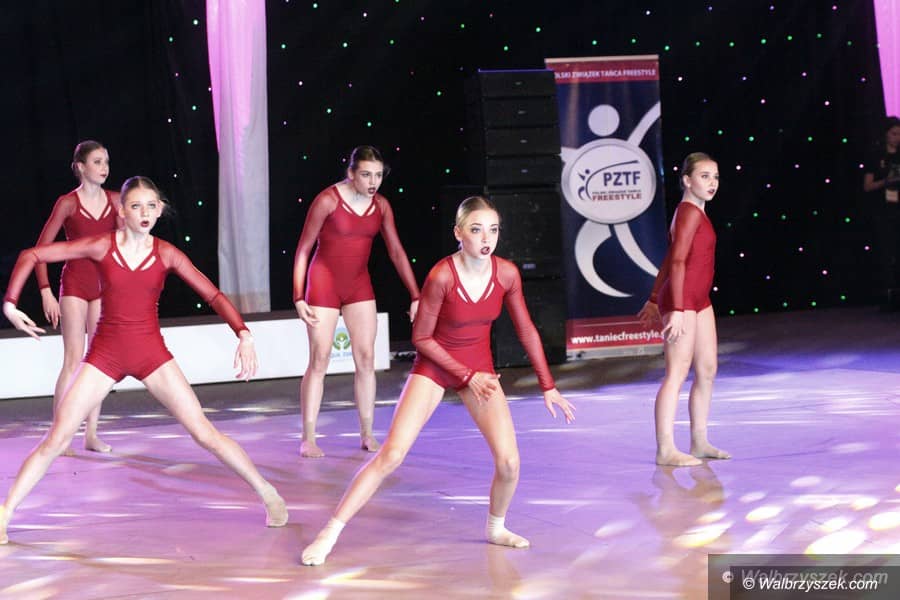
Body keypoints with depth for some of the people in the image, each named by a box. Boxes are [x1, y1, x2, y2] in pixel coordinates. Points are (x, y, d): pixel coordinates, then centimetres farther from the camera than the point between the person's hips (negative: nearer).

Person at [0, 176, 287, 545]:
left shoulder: (166, 255, -3)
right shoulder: (101, 246, -6)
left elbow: (212, 295, -5)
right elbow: (31, 256, -2)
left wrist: (244, 335, -19)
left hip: (151, 354, 0)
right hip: (104, 353, 0)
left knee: (206, 434, -4)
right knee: (56, 440, -5)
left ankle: (268, 494, 8)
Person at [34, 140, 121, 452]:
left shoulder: (115, 201, 3)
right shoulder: (68, 203, -7)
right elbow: (41, 248, -6)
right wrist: (46, 292, -11)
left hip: (105, 286, 4)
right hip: (75, 283, -4)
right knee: (74, 360, -8)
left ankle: (91, 434, 10)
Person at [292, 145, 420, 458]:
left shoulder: (381, 206, -1)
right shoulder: (328, 200, -15)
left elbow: (397, 252, 5)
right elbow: (303, 250, -10)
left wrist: (415, 297, 1)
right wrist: (299, 298, -15)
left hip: (358, 285, 5)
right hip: (324, 283, -5)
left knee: (366, 358, 1)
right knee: (319, 361, -4)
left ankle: (367, 433, 8)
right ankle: (308, 438, 1)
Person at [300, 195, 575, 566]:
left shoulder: (506, 273, -14)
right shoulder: (441, 276, -25)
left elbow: (526, 330, 0)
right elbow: (421, 338, -14)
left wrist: (548, 387, 1)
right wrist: (467, 376, -16)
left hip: (479, 367, 3)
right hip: (434, 366, -3)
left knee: (509, 461, -8)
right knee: (391, 455, -13)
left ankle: (495, 528, 22)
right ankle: (330, 533, -4)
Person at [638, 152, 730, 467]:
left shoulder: (694, 211, 15)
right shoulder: (690, 213, -15)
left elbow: (669, 259, 20)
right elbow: (677, 262, -22)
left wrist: (655, 299, 23)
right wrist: (677, 309, -27)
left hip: (699, 300, 10)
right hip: (682, 300, -10)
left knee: (707, 370, 13)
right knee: (677, 373, -8)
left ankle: (699, 443, 20)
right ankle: (666, 450, -5)